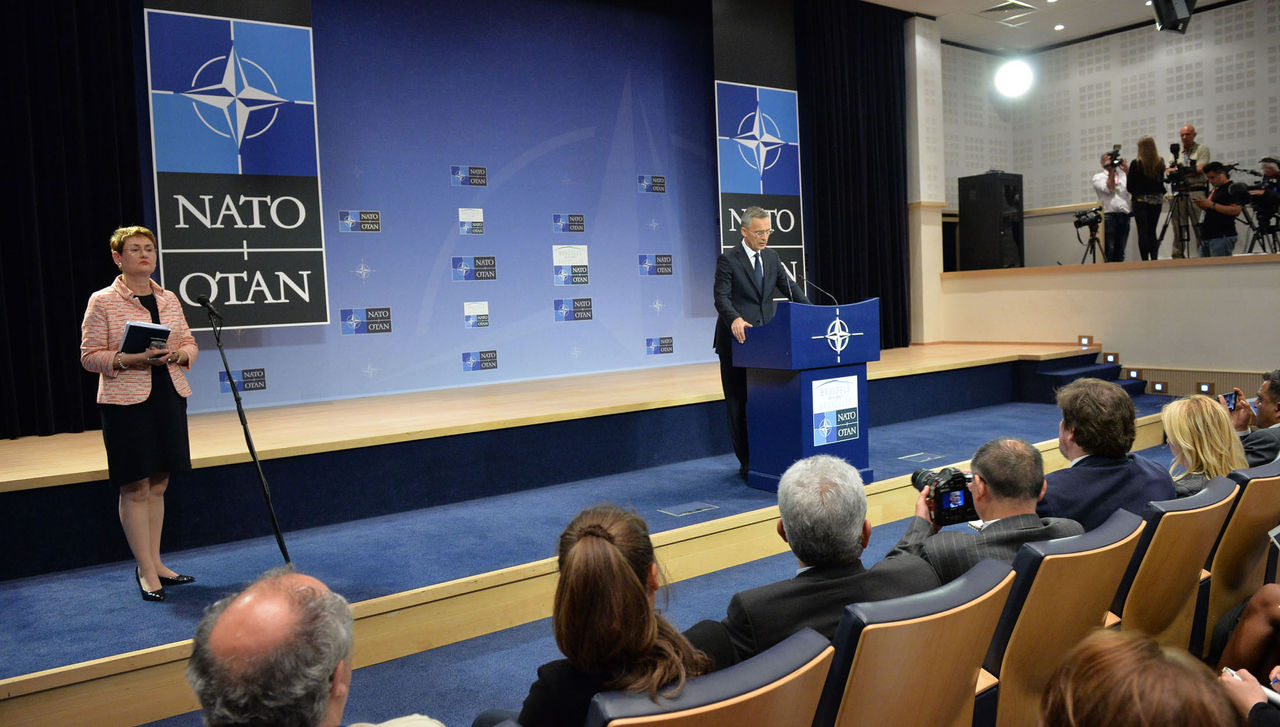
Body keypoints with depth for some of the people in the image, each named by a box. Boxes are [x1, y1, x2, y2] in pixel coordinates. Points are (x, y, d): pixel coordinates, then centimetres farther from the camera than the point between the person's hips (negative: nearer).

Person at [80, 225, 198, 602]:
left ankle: (153, 563, 22)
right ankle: (146, 572, 8)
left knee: (158, 484, 11)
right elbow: (90, 356, -5)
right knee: (135, 488, 0)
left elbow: (190, 343, 14)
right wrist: (130, 359, -20)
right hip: (126, 401, -5)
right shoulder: (102, 302, -3)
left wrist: (177, 354, -8)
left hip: (169, 397, 5)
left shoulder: (169, 299, 10)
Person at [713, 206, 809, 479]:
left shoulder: (771, 257, 13)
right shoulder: (728, 260, -6)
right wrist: (735, 319, -35)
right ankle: (746, 463, 11)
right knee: (738, 405, 2)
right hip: (737, 342, -5)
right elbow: (722, 297, -15)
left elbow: (790, 289, 13)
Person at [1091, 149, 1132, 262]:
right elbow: (1109, 189, -6)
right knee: (1109, 251, -10)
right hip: (1108, 216, -4)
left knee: (1120, 252, 4)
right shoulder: (1098, 177, 10)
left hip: (1124, 216, 4)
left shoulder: (1122, 174, 20)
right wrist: (1111, 172, -1)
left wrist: (1127, 170, -1)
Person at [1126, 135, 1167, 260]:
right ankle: (1154, 259, 8)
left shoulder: (1136, 164, -9)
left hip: (1141, 200, -4)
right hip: (1157, 200, 4)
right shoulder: (1160, 163, 3)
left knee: (1143, 233, -2)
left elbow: (1129, 187, -8)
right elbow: (1161, 181, 10)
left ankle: (1145, 261, -6)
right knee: (1152, 232, 12)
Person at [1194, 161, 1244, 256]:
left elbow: (1236, 211, -19)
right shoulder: (1214, 190, 20)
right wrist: (1202, 205, 8)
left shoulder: (1232, 189, -6)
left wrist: (1212, 205, -18)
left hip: (1222, 237, -9)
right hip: (1206, 237, 9)